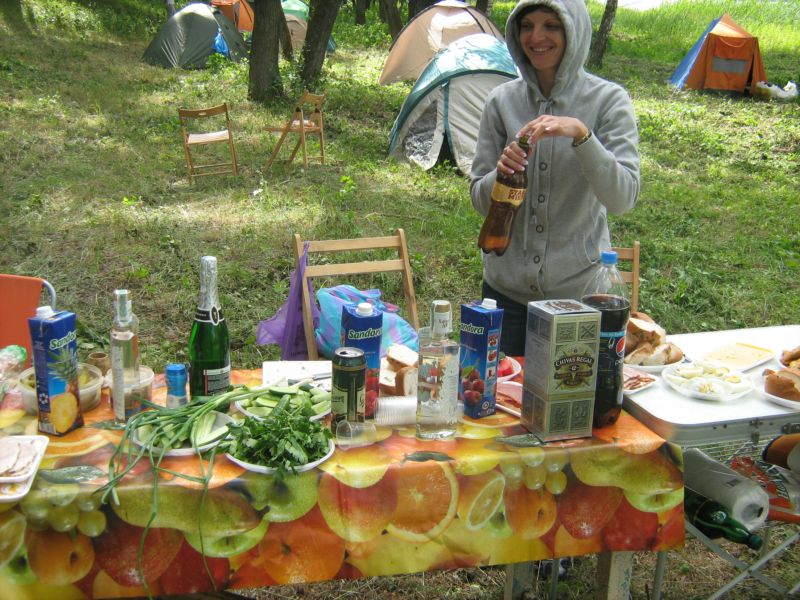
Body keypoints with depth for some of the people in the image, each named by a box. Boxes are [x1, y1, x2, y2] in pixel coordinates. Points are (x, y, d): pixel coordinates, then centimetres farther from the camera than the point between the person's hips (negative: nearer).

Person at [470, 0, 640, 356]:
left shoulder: (608, 100, -7)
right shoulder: (502, 100, -2)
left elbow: (623, 199, -17)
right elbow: (479, 199, 2)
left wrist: (581, 134, -29)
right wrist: (502, 174, -19)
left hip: (581, 288, -2)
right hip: (507, 287, 2)